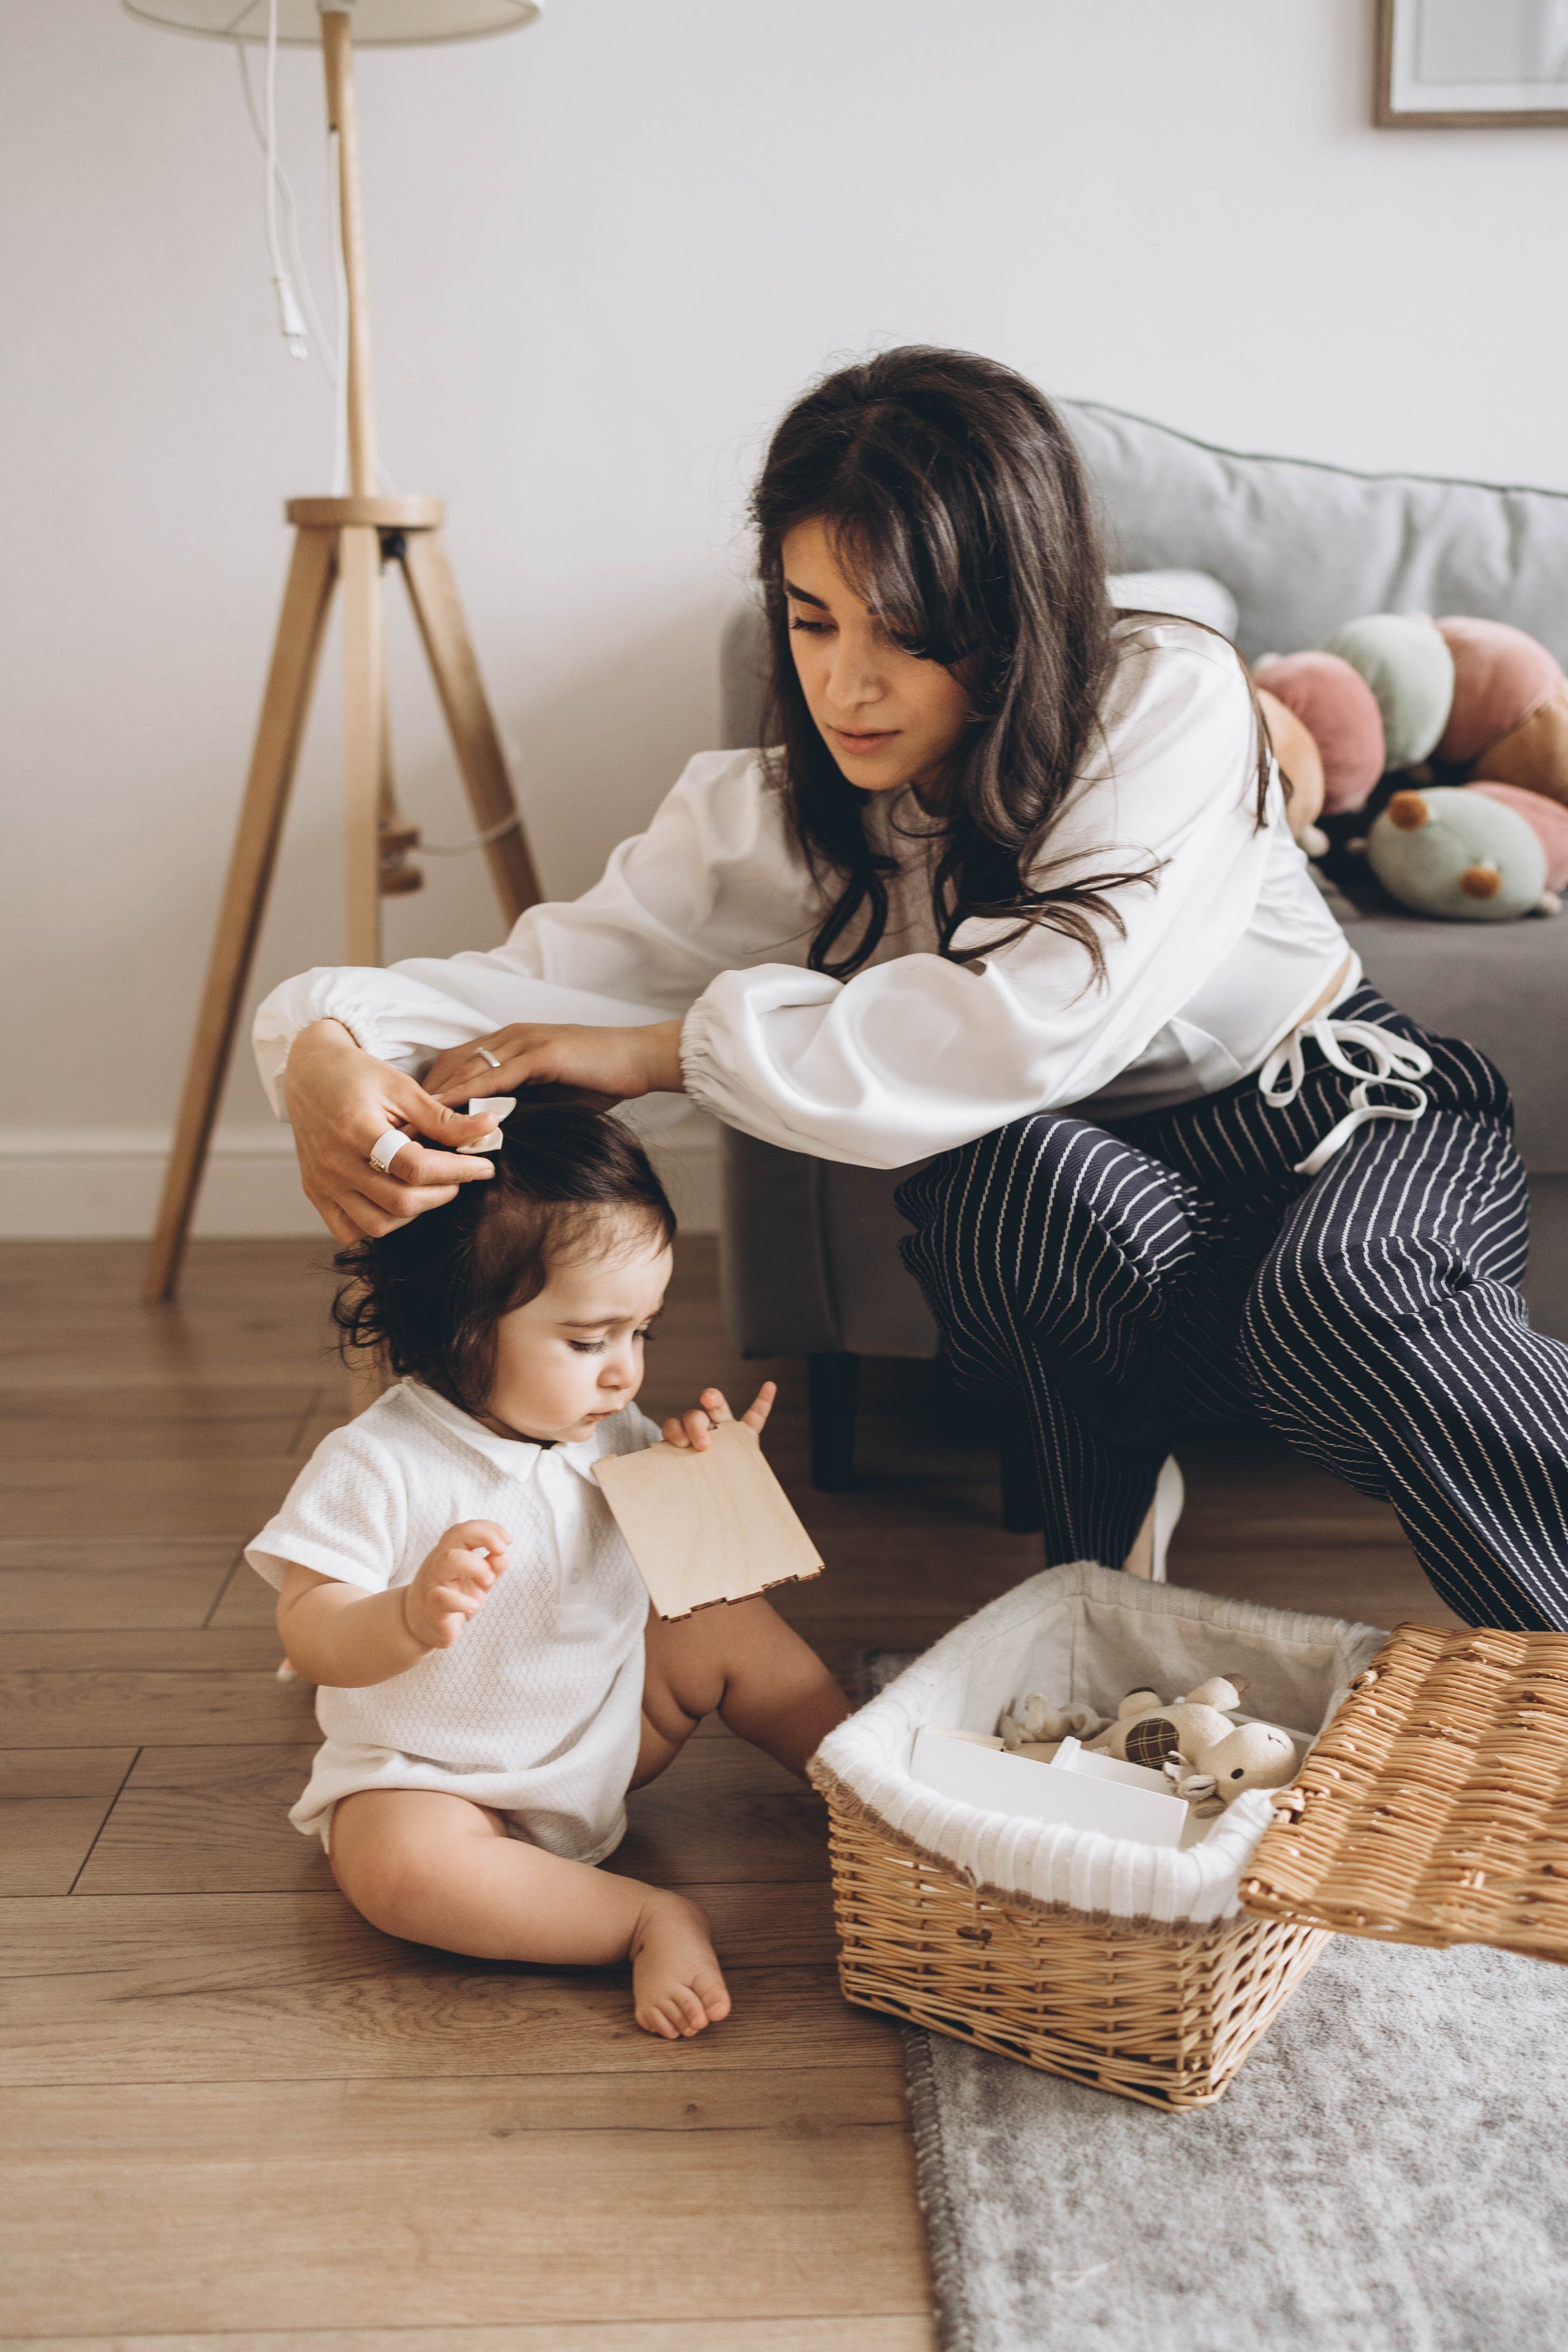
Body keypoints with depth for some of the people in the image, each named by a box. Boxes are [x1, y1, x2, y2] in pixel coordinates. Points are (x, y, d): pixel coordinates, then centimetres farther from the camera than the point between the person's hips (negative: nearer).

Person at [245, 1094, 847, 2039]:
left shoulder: (611, 1433, -5)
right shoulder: (375, 1467, -25)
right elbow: (310, 1635, -25)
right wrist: (414, 1617, -46)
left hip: (606, 1738, 6)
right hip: (431, 1778, -5)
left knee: (732, 1623, -1)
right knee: (401, 1864, -35)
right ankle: (651, 1919, -26)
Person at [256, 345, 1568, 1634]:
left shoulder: (1169, 698, -20)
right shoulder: (774, 819, -8)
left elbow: (1046, 1018, -35)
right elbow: (546, 978, -13)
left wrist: (669, 1049, -33)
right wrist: (328, 1053, -36)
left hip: (1357, 1120, -2)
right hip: (1091, 1240, 2)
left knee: (1339, 1298, -38)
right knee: (1007, 1167, -35)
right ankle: (1102, 1610, -10)